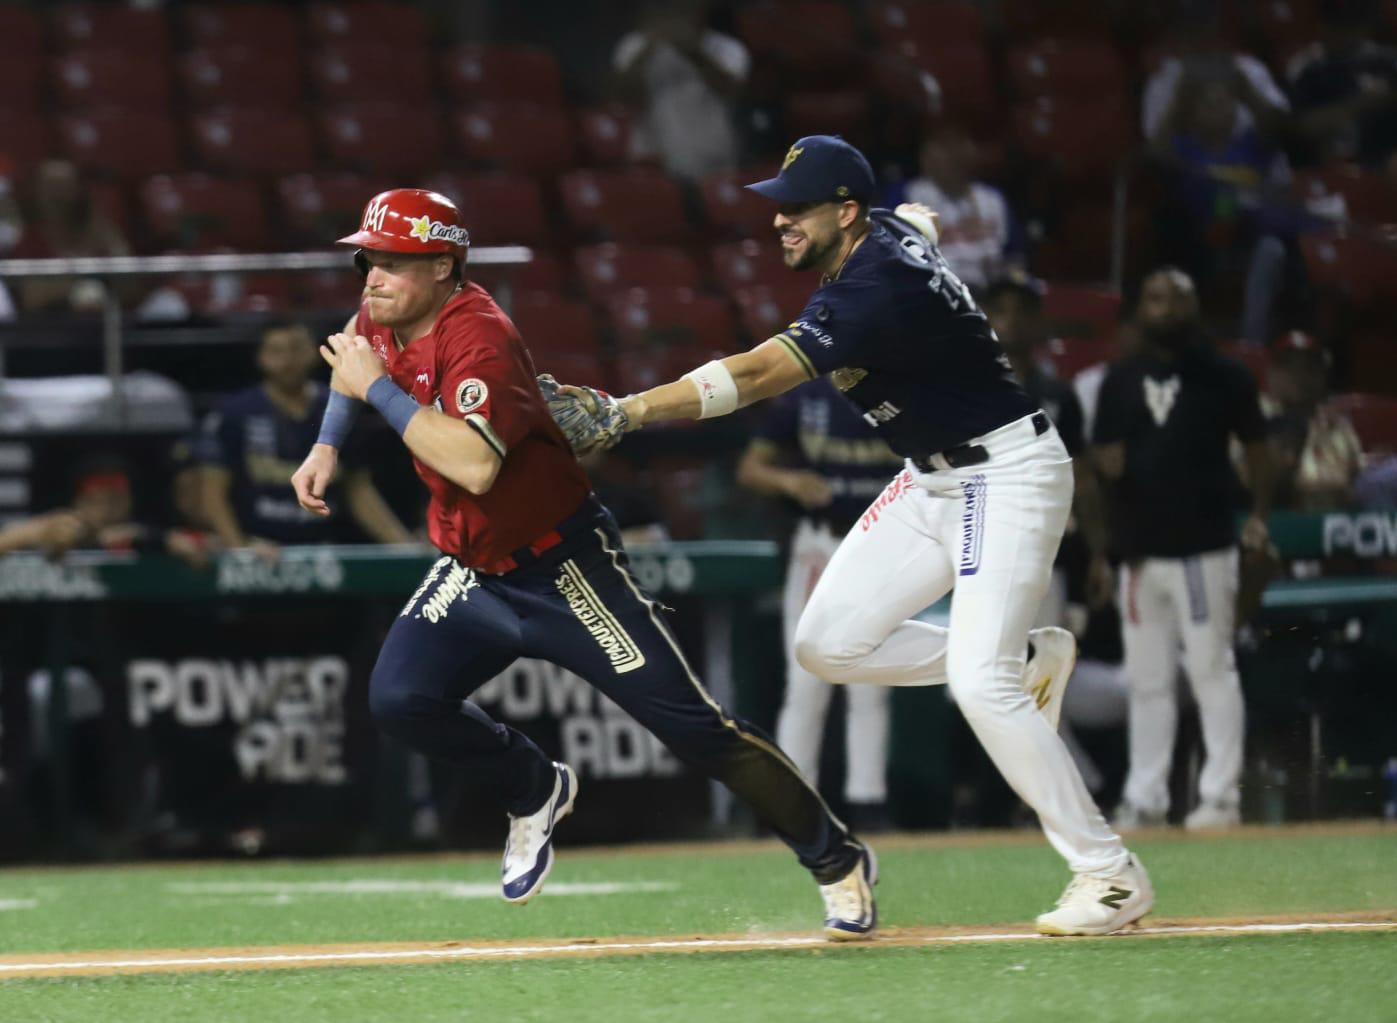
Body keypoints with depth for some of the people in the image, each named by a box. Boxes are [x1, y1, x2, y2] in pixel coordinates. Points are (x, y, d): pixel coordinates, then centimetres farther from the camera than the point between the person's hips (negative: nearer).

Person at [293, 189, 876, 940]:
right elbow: (354, 358, 27)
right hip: (471, 575, 8)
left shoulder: (478, 338, -26)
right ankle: (534, 793, 14)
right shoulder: (383, 321, 0)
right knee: (399, 699, -12)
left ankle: (837, 861, 6)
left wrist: (377, 389, -32)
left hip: (563, 568, -8)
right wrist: (328, 445, 13)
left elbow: (474, 464, -42)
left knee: (691, 723, -8)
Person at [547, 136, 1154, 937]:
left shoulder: (878, 292, -28)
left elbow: (756, 375, -36)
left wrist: (622, 413, -43)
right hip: (933, 482, 10)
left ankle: (1111, 876, -10)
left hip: (1007, 475, -10)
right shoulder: (895, 227, 1)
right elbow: (924, 219, 28)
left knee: (979, 681, -21)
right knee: (829, 643, 2)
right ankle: (1027, 662, 18)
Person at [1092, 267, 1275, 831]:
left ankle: (1220, 795, -3)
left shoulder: (1223, 376, 2)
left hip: (1204, 550, -4)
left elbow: (1256, 446, 5)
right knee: (1147, 681, 8)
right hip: (1140, 552, 4)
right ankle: (1144, 798, 12)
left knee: (1212, 671, -5)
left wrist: (1260, 514, -7)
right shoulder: (1120, 381, 11)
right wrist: (1108, 464, -10)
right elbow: (1105, 458, 13)